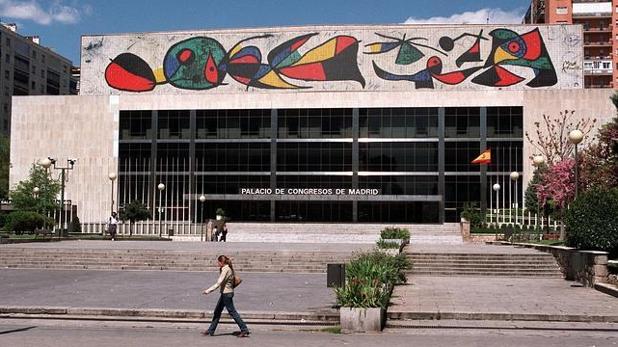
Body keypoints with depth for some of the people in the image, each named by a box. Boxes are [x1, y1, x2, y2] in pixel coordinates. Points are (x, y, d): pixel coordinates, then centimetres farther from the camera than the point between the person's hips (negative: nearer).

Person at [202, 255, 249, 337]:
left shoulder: (225, 270, -19)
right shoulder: (228, 268, 10)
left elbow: (218, 283, -23)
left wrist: (208, 290, -20)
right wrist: (220, 270, 8)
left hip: (226, 293, -10)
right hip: (225, 293, 10)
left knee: (232, 312, -4)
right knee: (217, 311, 14)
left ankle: (244, 330, 0)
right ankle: (210, 331, 21)